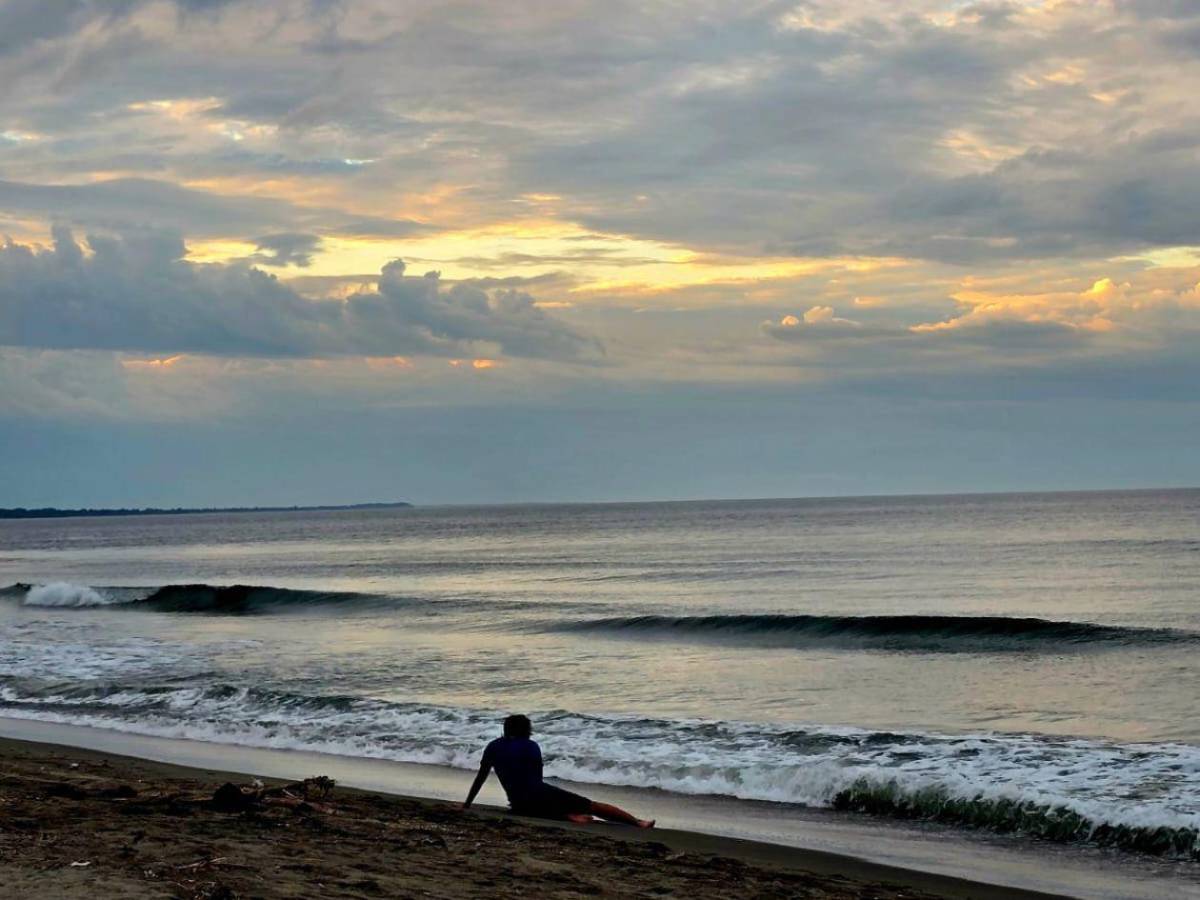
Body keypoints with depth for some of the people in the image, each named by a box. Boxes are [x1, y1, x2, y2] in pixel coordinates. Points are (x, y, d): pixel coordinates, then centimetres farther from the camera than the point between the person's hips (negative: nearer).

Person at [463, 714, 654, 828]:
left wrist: (467, 804, 27)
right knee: (592, 806, 3)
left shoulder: (493, 747, 14)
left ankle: (567, 815, -1)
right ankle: (637, 822, -1)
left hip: (521, 807, 3)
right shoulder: (530, 746, 5)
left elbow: (480, 778, 17)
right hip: (539, 795, -3)